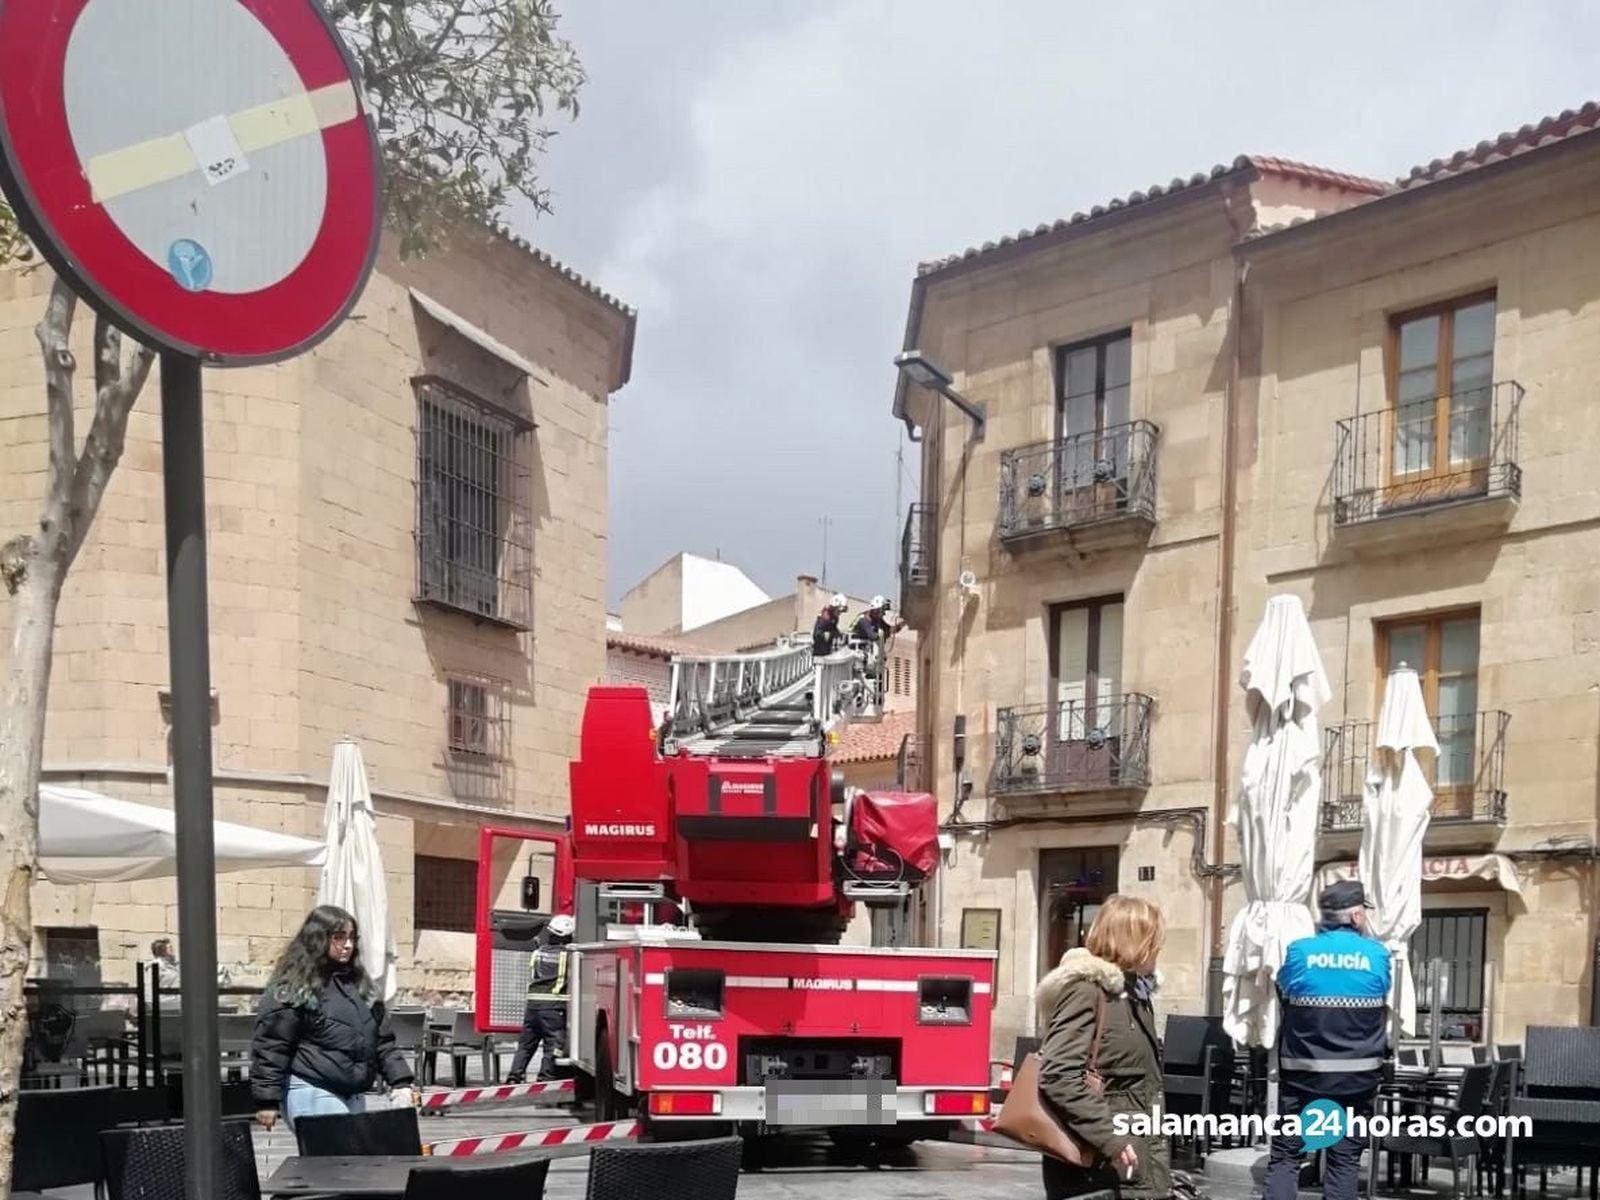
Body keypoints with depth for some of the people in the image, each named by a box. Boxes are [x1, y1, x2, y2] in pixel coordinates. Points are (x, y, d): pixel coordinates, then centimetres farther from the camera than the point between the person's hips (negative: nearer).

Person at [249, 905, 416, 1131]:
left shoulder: (359, 985, 17)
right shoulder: (292, 989, -5)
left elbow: (383, 1041, 20)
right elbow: (269, 1047, -7)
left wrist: (403, 1081, 10)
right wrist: (267, 1101, -12)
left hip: (354, 1094, 8)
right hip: (312, 1094, -8)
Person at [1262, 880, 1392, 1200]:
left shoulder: (1299, 951, -6)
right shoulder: (1377, 955, -4)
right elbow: (1382, 1009, 12)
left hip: (1303, 1072, 0)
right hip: (1357, 1074, 1)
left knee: (1285, 1156, 5)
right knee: (1345, 1158, 7)